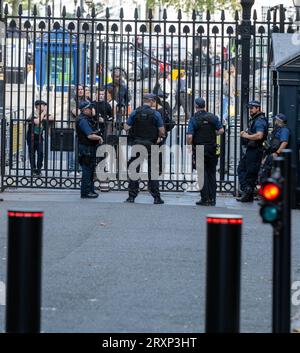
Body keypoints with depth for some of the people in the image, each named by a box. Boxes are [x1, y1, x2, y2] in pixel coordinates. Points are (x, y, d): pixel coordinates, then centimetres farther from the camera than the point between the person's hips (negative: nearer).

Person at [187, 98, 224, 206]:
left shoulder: (193, 119, -8)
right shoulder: (213, 117, 2)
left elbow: (189, 136, -16)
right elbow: (221, 130, 0)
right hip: (212, 149, 3)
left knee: (202, 175, 1)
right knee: (211, 174, 10)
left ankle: (205, 199, 0)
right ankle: (212, 199, 8)